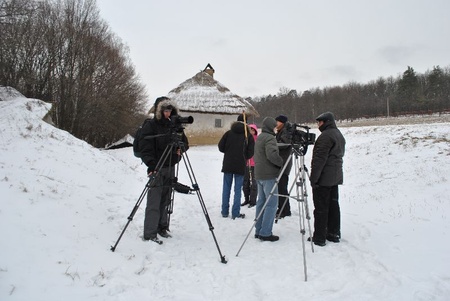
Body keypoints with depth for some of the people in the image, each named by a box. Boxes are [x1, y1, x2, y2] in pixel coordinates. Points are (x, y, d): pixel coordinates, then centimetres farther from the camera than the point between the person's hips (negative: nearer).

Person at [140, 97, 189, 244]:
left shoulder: (174, 125, 11)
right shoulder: (150, 126, -5)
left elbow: (185, 143, 14)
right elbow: (146, 149, -11)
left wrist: (180, 147, -9)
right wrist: (151, 166, -23)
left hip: (170, 167, 5)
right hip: (156, 167, -5)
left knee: (165, 200, 11)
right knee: (154, 201, -6)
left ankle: (162, 227, 24)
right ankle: (150, 233, 1)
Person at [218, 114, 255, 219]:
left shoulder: (229, 133, 1)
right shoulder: (248, 135, -1)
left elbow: (220, 146, 0)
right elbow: (251, 152, -5)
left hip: (228, 164, 2)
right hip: (240, 166, -1)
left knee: (226, 188, 10)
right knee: (238, 189, 4)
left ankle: (225, 212, 15)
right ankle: (235, 213, 5)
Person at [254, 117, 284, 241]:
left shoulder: (259, 137, 17)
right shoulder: (270, 138, -14)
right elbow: (272, 154, -26)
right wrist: (282, 163, -12)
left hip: (259, 174, 10)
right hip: (269, 175, -10)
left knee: (261, 201, 12)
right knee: (272, 203, -5)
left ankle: (258, 231, 17)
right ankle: (265, 233, -4)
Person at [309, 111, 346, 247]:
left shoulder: (325, 136, -16)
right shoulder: (339, 135, 16)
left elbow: (319, 158, -21)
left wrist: (313, 177, -17)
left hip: (323, 178, -10)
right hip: (336, 177, 10)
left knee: (321, 208, -4)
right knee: (333, 204, 14)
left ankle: (319, 237, 1)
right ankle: (334, 233, 21)